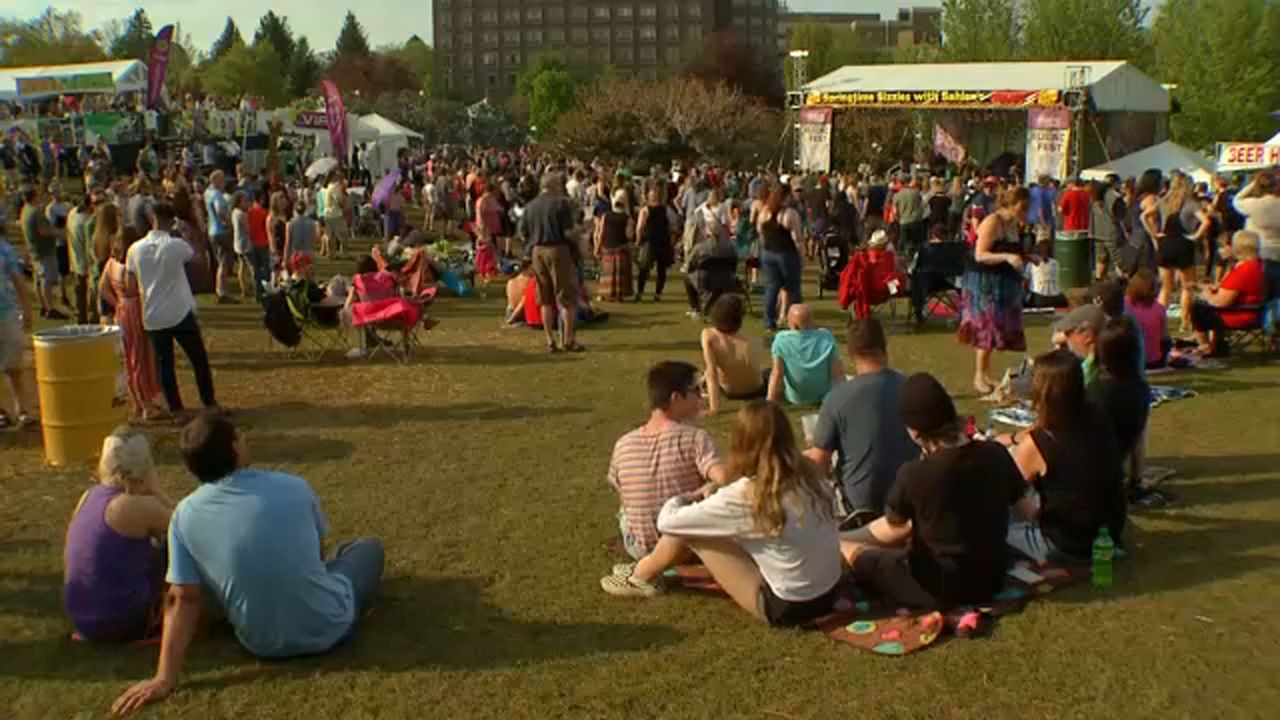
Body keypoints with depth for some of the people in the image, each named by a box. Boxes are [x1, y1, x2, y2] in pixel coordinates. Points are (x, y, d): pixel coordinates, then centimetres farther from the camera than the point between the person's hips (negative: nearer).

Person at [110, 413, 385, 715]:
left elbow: (182, 600, -12)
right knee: (370, 547, 22)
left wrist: (165, 678, -9)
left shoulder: (185, 515, -11)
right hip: (327, 627, -2)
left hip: (261, 645, 2)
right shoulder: (293, 487, -13)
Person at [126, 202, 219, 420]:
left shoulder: (135, 249, -3)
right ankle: (209, 403, 17)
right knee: (199, 360, 11)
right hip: (180, 312, -3)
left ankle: (177, 409, 10)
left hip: (153, 316, 3)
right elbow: (195, 255, 8)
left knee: (164, 363, 9)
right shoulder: (176, 245, -12)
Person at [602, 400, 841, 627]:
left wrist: (687, 498, 13)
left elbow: (668, 521, -8)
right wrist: (719, 491, 13)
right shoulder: (810, 475, -3)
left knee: (687, 527, 1)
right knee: (724, 526, 17)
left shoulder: (743, 497, -20)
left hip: (785, 607, -7)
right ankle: (650, 567, 36)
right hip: (828, 595, 7)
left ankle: (643, 577, 28)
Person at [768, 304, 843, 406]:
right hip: (825, 397, 2)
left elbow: (777, 374, -22)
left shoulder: (782, 339, -20)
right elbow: (838, 372, -16)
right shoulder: (826, 336, -16)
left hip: (796, 399, -2)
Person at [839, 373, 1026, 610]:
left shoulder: (914, 474, -25)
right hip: (991, 580, 5)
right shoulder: (996, 455, -11)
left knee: (842, 550, 10)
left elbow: (894, 529, -4)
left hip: (938, 589, -5)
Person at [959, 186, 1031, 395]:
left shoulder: (1013, 225, 10)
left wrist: (1027, 258, 6)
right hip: (985, 282, -9)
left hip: (1004, 283, 9)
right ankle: (979, 377, 0)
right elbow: (980, 255, -23)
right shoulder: (992, 223, -17)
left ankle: (986, 374, 17)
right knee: (986, 327, -7)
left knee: (996, 328, 10)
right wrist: (1007, 257, -33)